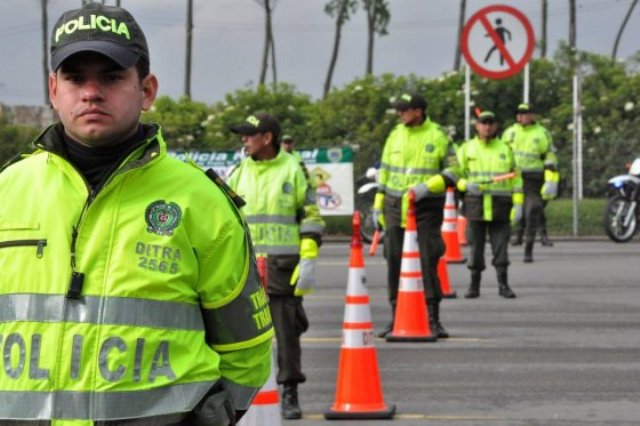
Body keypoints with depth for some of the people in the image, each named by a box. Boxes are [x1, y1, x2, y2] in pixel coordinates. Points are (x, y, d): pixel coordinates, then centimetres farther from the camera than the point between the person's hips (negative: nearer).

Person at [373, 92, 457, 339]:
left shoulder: (438, 136, -2)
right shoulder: (396, 135, 9)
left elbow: (451, 173, -4)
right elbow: (385, 171, 16)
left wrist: (427, 186, -18)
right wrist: (378, 203, 14)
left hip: (427, 208, -4)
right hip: (395, 207, 4)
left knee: (428, 261, -6)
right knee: (394, 262, 4)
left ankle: (433, 319, 1)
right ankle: (396, 318, 13)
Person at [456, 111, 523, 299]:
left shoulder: (505, 149, 9)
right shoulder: (467, 149, 6)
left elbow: (516, 179, 9)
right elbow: (455, 175, 6)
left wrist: (518, 204, 0)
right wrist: (466, 185, -15)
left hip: (500, 207, 0)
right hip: (475, 205, 0)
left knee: (501, 246, -2)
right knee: (475, 246, 2)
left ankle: (503, 285, 5)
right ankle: (474, 285, 10)